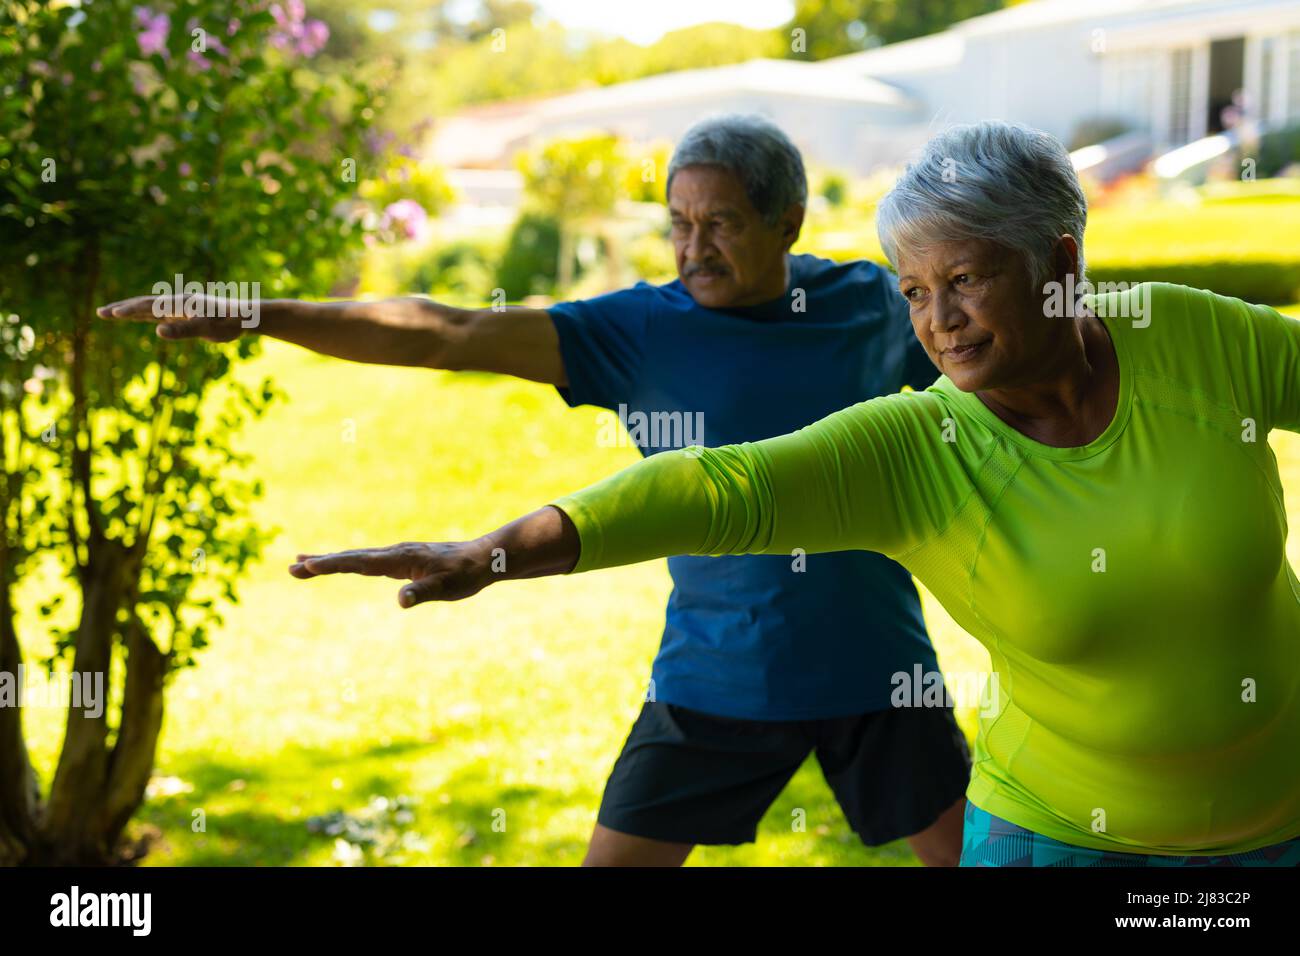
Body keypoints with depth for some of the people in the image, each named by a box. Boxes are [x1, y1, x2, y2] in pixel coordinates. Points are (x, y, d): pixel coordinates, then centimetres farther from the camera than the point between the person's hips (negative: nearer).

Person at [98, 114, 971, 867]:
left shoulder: (873, 305, -3)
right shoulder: (638, 331, -9)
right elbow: (445, 335, -15)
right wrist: (252, 316, -19)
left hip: (873, 672, 1)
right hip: (715, 681, -1)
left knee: (966, 852, 10)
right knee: (616, 859, 3)